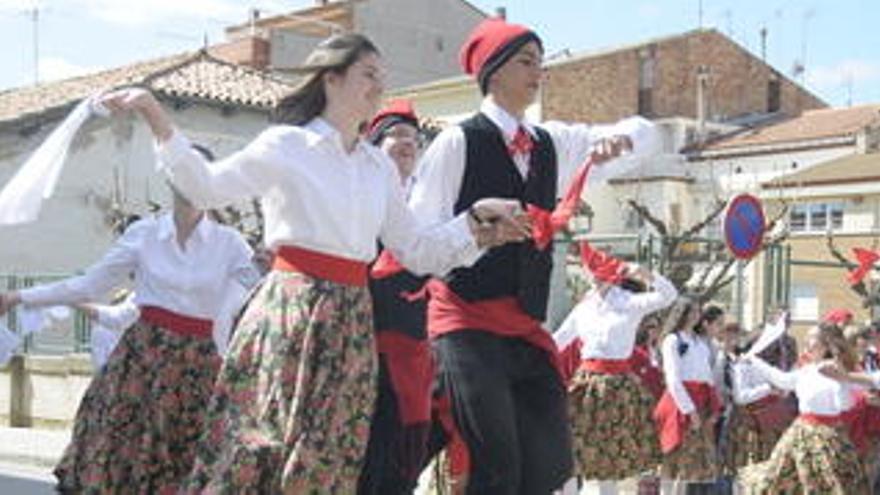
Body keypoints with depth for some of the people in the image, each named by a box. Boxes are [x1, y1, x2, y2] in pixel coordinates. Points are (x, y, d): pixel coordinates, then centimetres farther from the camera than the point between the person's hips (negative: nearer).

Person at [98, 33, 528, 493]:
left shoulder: (380, 167, 16)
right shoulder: (286, 144, 0)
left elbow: (416, 250, 18)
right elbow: (207, 187, -8)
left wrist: (476, 221, 8)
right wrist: (158, 120, -19)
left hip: (350, 322, 5)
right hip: (289, 311, -5)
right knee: (256, 448, -7)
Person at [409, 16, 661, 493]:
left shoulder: (553, 143, 14)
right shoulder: (458, 141, -3)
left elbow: (645, 133, 17)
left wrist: (618, 140, -3)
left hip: (528, 327, 7)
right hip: (468, 322, -6)